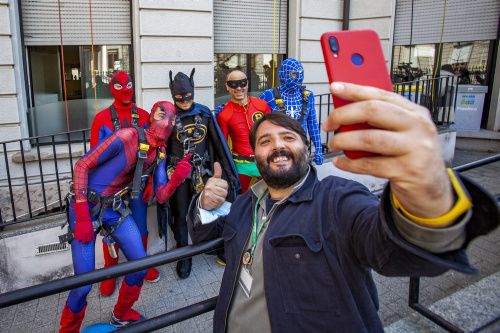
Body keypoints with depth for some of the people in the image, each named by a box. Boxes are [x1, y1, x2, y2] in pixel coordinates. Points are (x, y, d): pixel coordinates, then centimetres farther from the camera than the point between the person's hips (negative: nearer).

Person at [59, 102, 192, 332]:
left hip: (115, 207, 7)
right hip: (85, 206, -6)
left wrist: (176, 178, -22)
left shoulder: (159, 153, 1)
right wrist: (83, 217, -20)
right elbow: (81, 165, -18)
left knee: (141, 266, 6)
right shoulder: (129, 137, -21)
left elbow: (161, 196, 0)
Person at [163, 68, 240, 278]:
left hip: (201, 172, 1)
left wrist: (230, 172, 2)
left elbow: (219, 142, 3)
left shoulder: (204, 113, 2)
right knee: (181, 214, 6)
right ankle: (183, 257, 23)